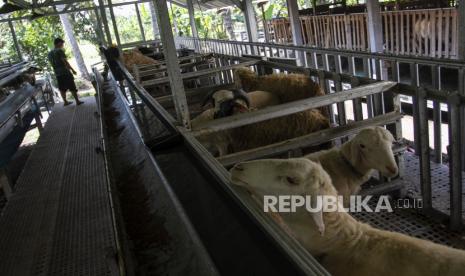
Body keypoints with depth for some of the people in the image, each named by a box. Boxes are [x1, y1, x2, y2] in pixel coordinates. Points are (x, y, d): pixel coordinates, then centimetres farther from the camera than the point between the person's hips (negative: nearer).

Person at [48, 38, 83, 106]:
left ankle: (65, 101, 20)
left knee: (62, 89, 14)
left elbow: (52, 63, 18)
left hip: (57, 74, 7)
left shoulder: (50, 53, 12)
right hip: (65, 72, -7)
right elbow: (65, 62, -16)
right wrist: (72, 69, -11)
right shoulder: (59, 50, -11)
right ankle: (77, 101, 2)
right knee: (72, 88, -1)